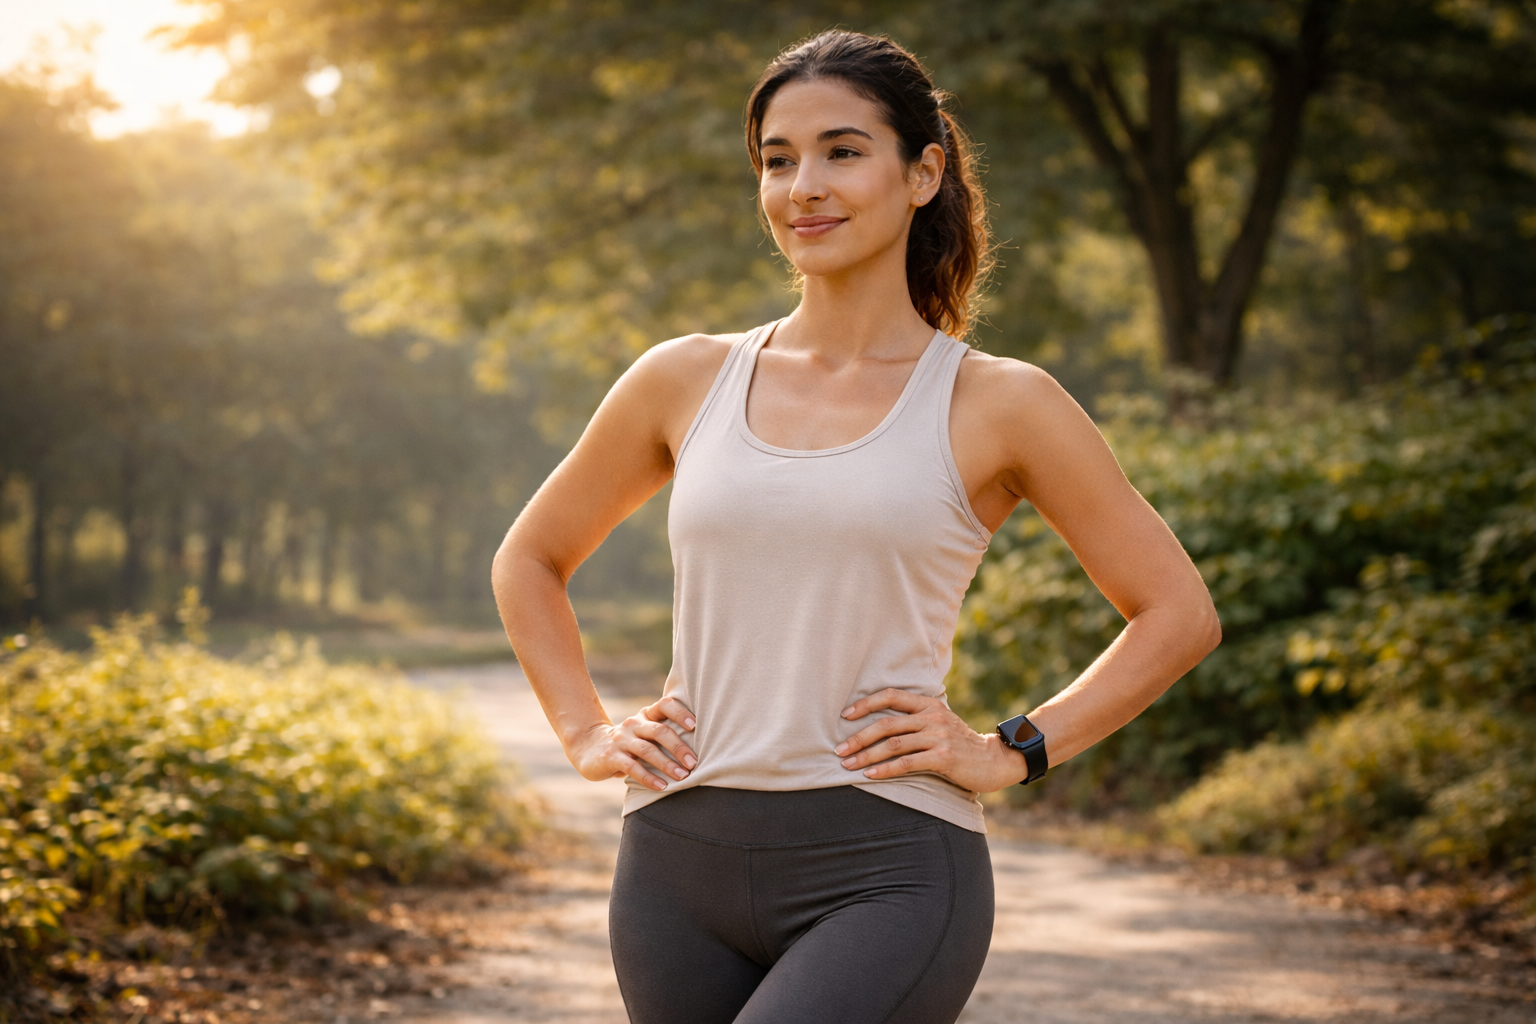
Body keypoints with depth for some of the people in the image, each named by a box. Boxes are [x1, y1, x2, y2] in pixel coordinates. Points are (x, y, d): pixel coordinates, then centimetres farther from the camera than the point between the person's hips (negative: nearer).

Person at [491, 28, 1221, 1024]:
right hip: (681, 866, 4)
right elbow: (530, 559, 22)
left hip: (886, 875, -4)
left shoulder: (997, 404, 1)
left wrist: (1009, 753, -3)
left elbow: (1179, 613, 6)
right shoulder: (687, 381, 8)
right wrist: (588, 734, 9)